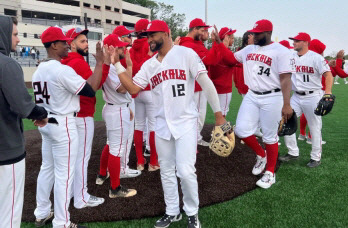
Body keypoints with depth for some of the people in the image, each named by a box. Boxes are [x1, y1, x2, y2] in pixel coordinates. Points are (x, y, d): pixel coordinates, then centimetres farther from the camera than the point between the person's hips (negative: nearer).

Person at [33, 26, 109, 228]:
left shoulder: (39, 70, 9)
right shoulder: (63, 70, -19)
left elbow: (41, 97, 15)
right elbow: (91, 90, -19)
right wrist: (100, 62, -14)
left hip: (46, 123, 10)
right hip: (63, 125, -9)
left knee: (47, 168, 18)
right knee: (64, 173, -1)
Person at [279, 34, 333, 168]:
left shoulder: (316, 57, -11)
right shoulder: (290, 57, 6)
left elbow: (328, 74, -17)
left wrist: (328, 93, -30)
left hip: (313, 96, -5)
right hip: (296, 96, 5)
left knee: (315, 128, 4)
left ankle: (316, 157, 21)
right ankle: (293, 153, 17)